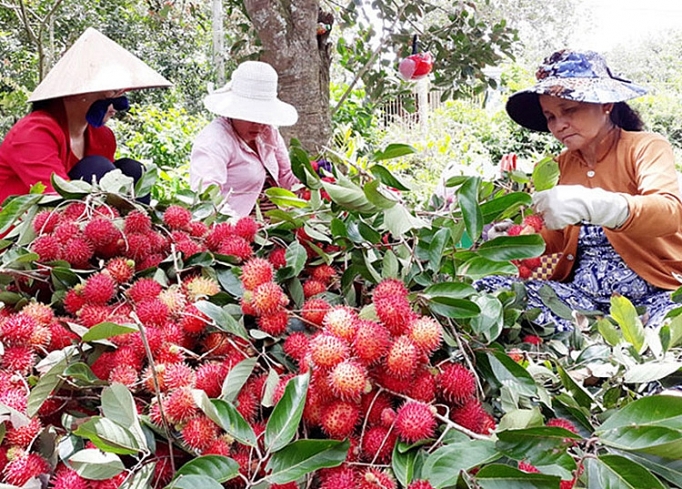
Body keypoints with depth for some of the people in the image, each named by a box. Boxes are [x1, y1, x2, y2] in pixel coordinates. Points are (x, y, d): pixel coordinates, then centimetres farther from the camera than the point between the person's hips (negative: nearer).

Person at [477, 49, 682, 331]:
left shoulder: (646, 147, -3)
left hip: (653, 294, -6)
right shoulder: (565, 163, 13)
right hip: (583, 294, 6)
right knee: (486, 287, -20)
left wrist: (592, 204, -42)